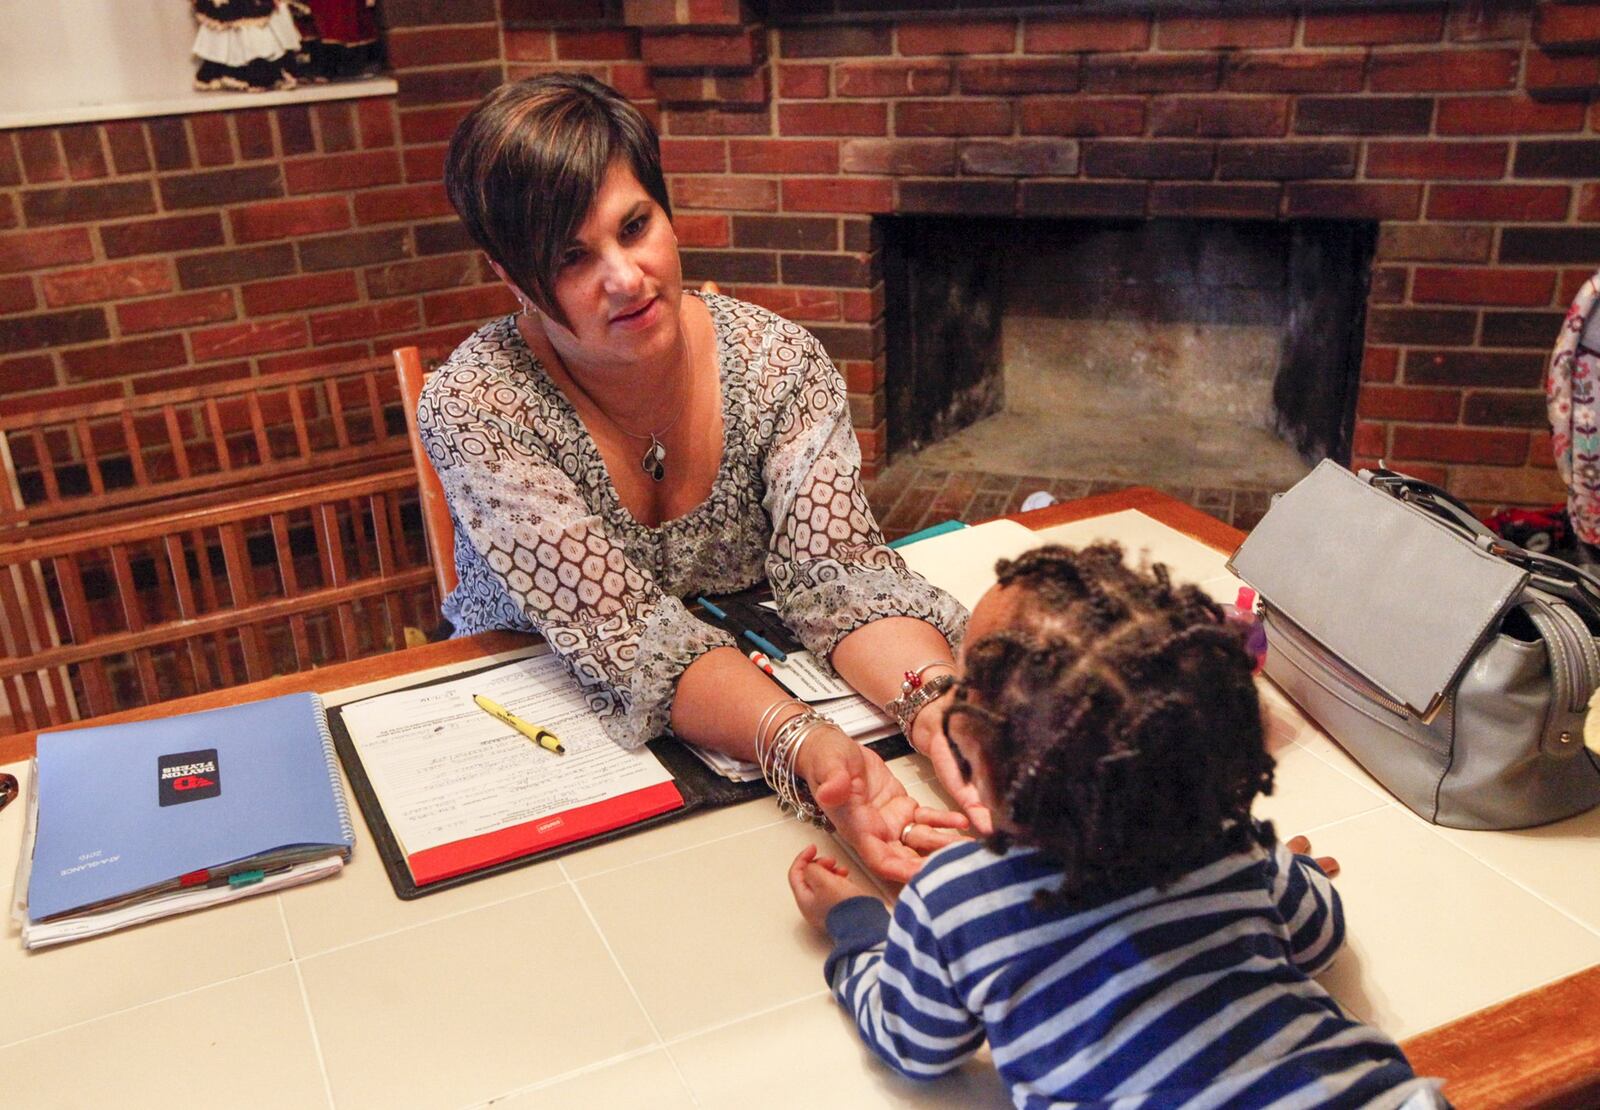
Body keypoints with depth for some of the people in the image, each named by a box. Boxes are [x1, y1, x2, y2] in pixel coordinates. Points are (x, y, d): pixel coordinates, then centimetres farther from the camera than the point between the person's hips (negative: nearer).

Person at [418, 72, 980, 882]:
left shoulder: (777, 361, -9)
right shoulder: (473, 410, -18)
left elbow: (837, 571, -15)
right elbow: (628, 637, -26)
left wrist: (935, 699, -36)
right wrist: (801, 747, -42)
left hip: (758, 690, 2)